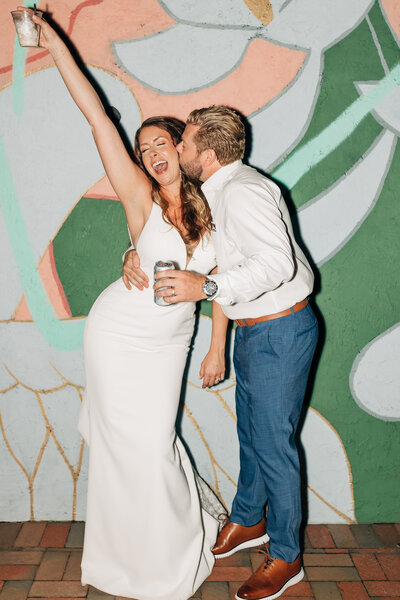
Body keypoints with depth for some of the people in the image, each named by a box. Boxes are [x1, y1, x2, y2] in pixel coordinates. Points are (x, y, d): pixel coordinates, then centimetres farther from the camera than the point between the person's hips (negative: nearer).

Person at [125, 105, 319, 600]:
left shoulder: (242, 192, -22)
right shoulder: (214, 193, 10)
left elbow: (278, 262, -31)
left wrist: (207, 287, -32)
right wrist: (137, 252, -4)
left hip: (280, 332, -10)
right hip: (253, 331, 10)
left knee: (272, 442, 1)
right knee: (250, 431, 22)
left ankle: (285, 558, 20)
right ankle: (248, 521, 43)